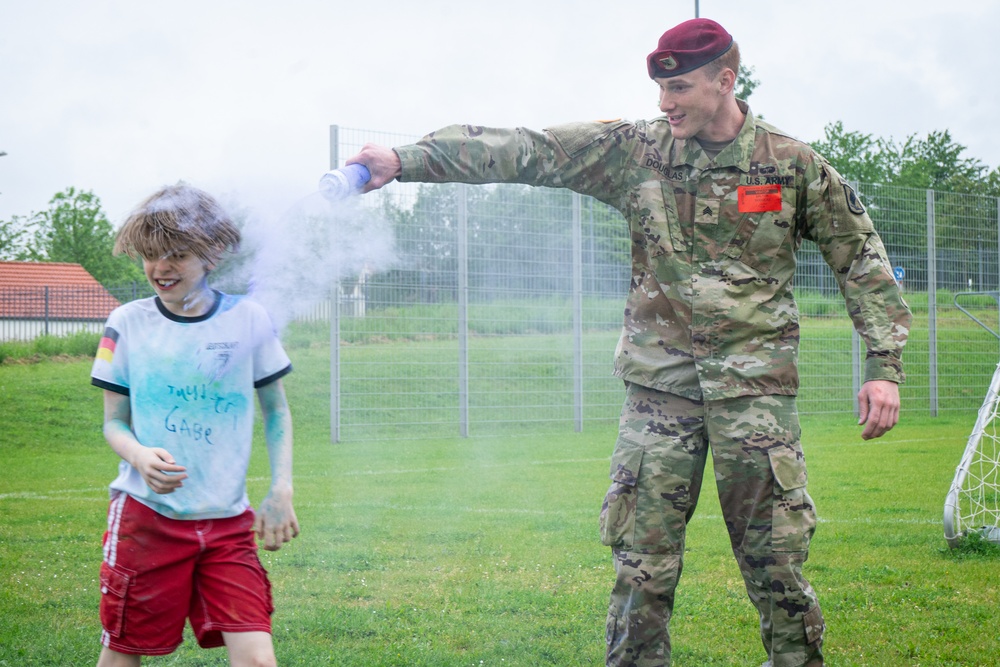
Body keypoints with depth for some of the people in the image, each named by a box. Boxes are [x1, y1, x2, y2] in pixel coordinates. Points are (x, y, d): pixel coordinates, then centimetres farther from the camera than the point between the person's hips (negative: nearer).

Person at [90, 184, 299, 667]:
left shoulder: (249, 319, 0)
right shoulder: (127, 324, 0)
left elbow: (276, 412, 11)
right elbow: (114, 422, 6)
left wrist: (281, 491, 0)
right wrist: (140, 455, -16)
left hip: (228, 521, 0)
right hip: (146, 514, 0)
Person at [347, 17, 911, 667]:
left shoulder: (792, 164, 2)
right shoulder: (636, 151, 3)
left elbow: (861, 257, 9)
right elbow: (523, 150, -2)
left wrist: (885, 365, 2)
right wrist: (406, 160, -9)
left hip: (755, 383, -1)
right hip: (660, 381, 1)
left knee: (775, 558, -1)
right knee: (642, 561, -2)